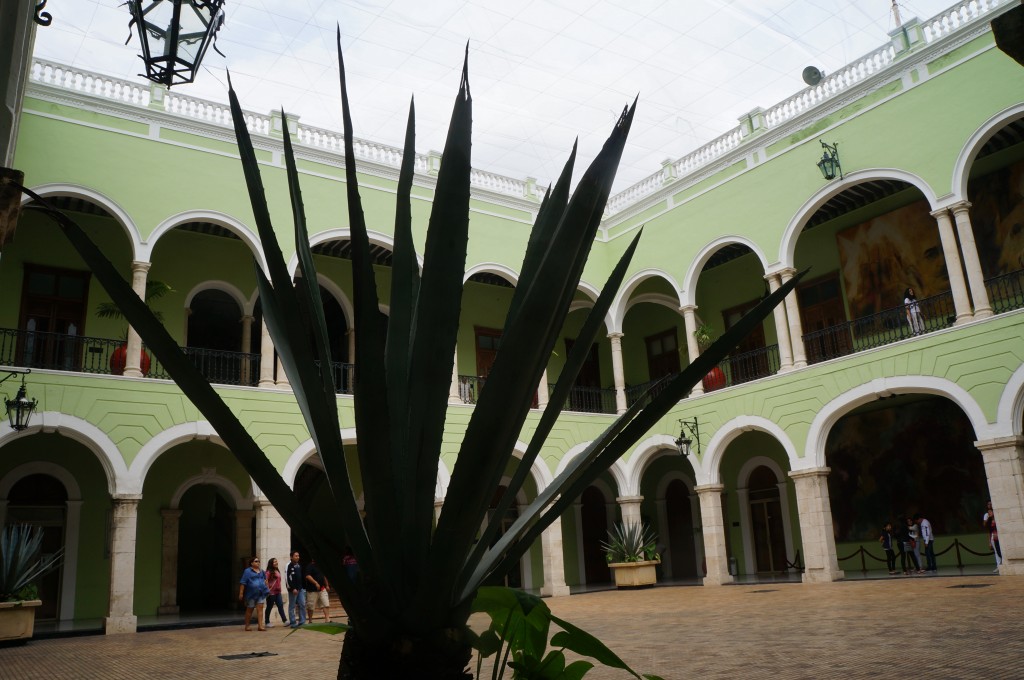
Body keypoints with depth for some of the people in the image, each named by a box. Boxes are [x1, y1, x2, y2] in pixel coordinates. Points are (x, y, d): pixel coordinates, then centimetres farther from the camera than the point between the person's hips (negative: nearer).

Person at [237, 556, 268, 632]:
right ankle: (247, 626, 20)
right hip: (251, 594, -4)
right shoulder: (248, 571, -5)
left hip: (261, 593, 4)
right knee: (249, 610, 8)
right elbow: (243, 583, -9)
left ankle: (260, 625, -7)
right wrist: (241, 593, -14)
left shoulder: (261, 571, 12)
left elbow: (265, 579, 26)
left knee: (260, 609, -5)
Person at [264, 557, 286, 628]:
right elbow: (266, 581, -14)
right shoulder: (269, 572, -10)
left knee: (280, 605, 1)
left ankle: (285, 620, -1)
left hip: (277, 592, 7)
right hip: (271, 592, -7)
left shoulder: (278, 571, 14)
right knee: (269, 607, 3)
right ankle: (267, 622, 12)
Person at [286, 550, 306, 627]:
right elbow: (287, 578, -15)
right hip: (293, 589, -7)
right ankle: (292, 623, 6)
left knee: (302, 605, 3)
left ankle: (302, 621, 9)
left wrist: (303, 587, 14)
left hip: (300, 589, 7)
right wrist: (293, 588, -19)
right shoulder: (289, 566, -9)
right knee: (292, 606, 0)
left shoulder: (299, 566, 15)